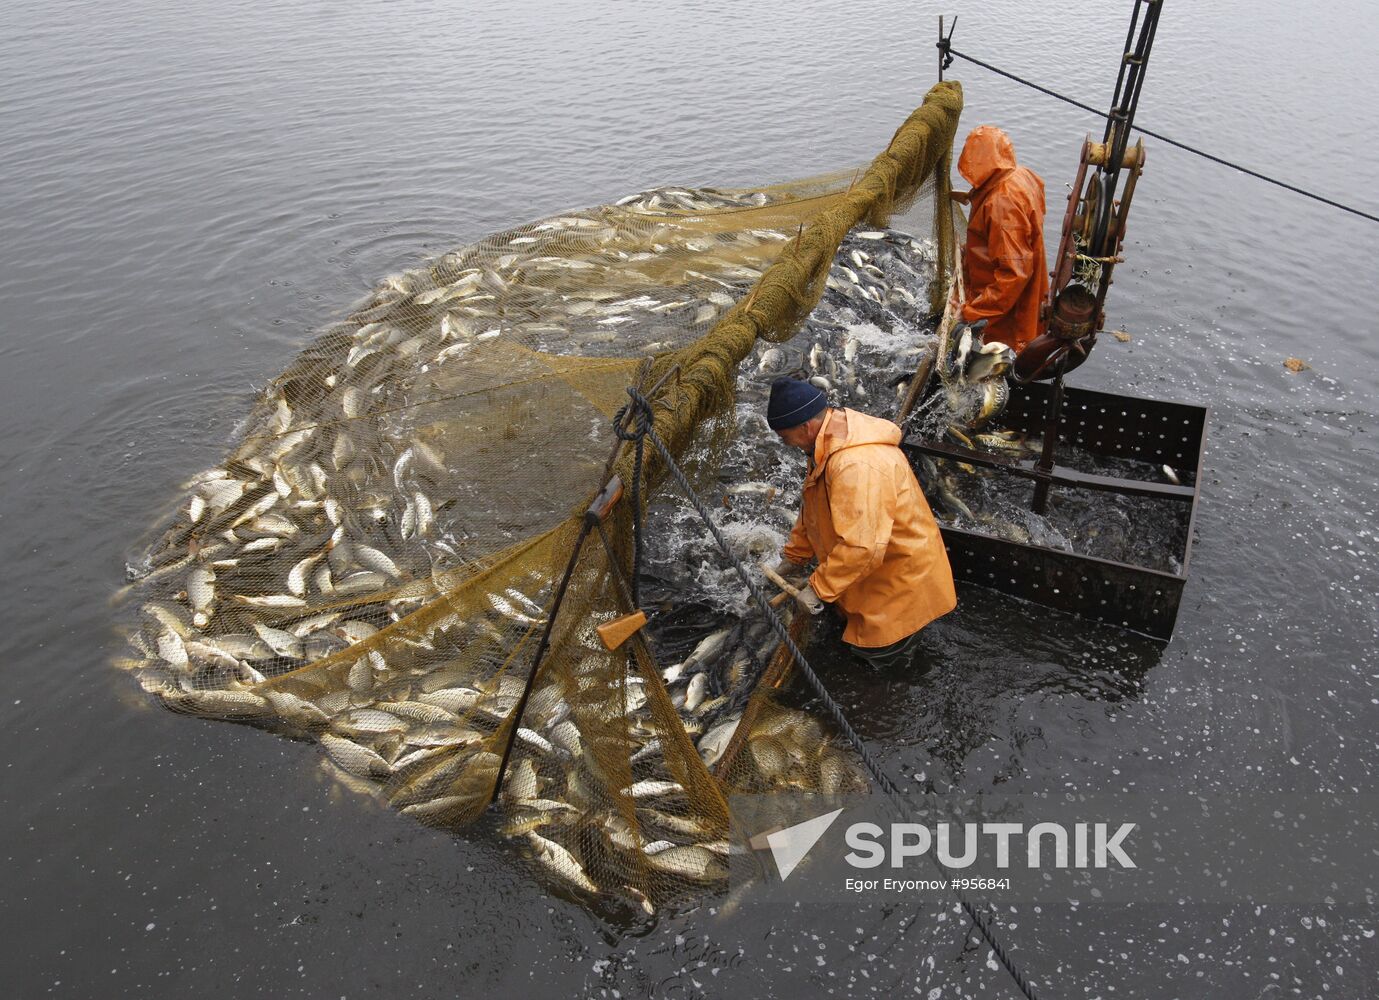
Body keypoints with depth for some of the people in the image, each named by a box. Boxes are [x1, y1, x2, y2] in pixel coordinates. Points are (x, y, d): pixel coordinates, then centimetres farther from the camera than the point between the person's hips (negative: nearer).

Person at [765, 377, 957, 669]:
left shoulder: (857, 467, -38)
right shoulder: (827, 443, -2)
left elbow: (862, 547, -39)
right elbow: (812, 508, 12)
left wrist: (818, 588, -28)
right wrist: (794, 556, 15)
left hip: (901, 570, -10)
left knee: (875, 650, -2)